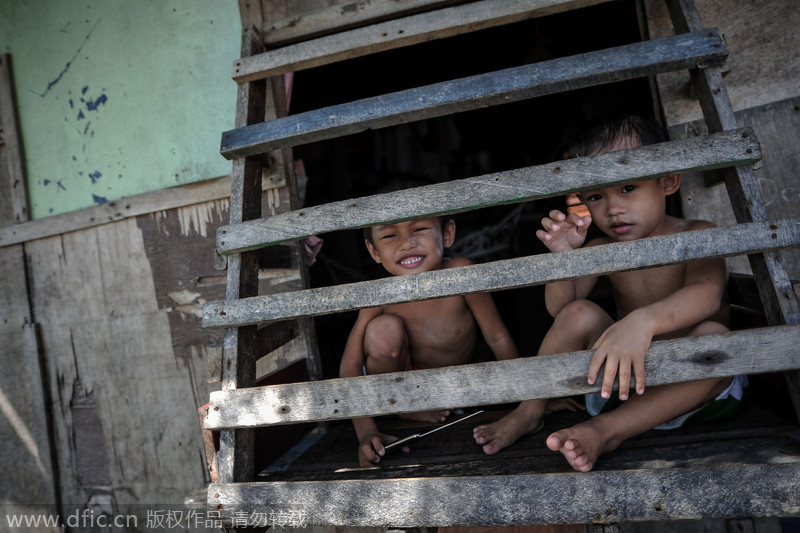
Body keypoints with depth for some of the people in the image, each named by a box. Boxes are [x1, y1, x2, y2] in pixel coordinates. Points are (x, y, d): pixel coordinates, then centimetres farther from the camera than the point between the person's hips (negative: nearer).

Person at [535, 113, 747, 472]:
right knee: (579, 315, -20)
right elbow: (558, 308, -8)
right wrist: (562, 255, -27)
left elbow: (706, 294, -33)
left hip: (690, 385, -2)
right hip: (627, 378, 3)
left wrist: (642, 322, -54)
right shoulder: (600, 250, 2)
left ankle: (606, 430, -34)